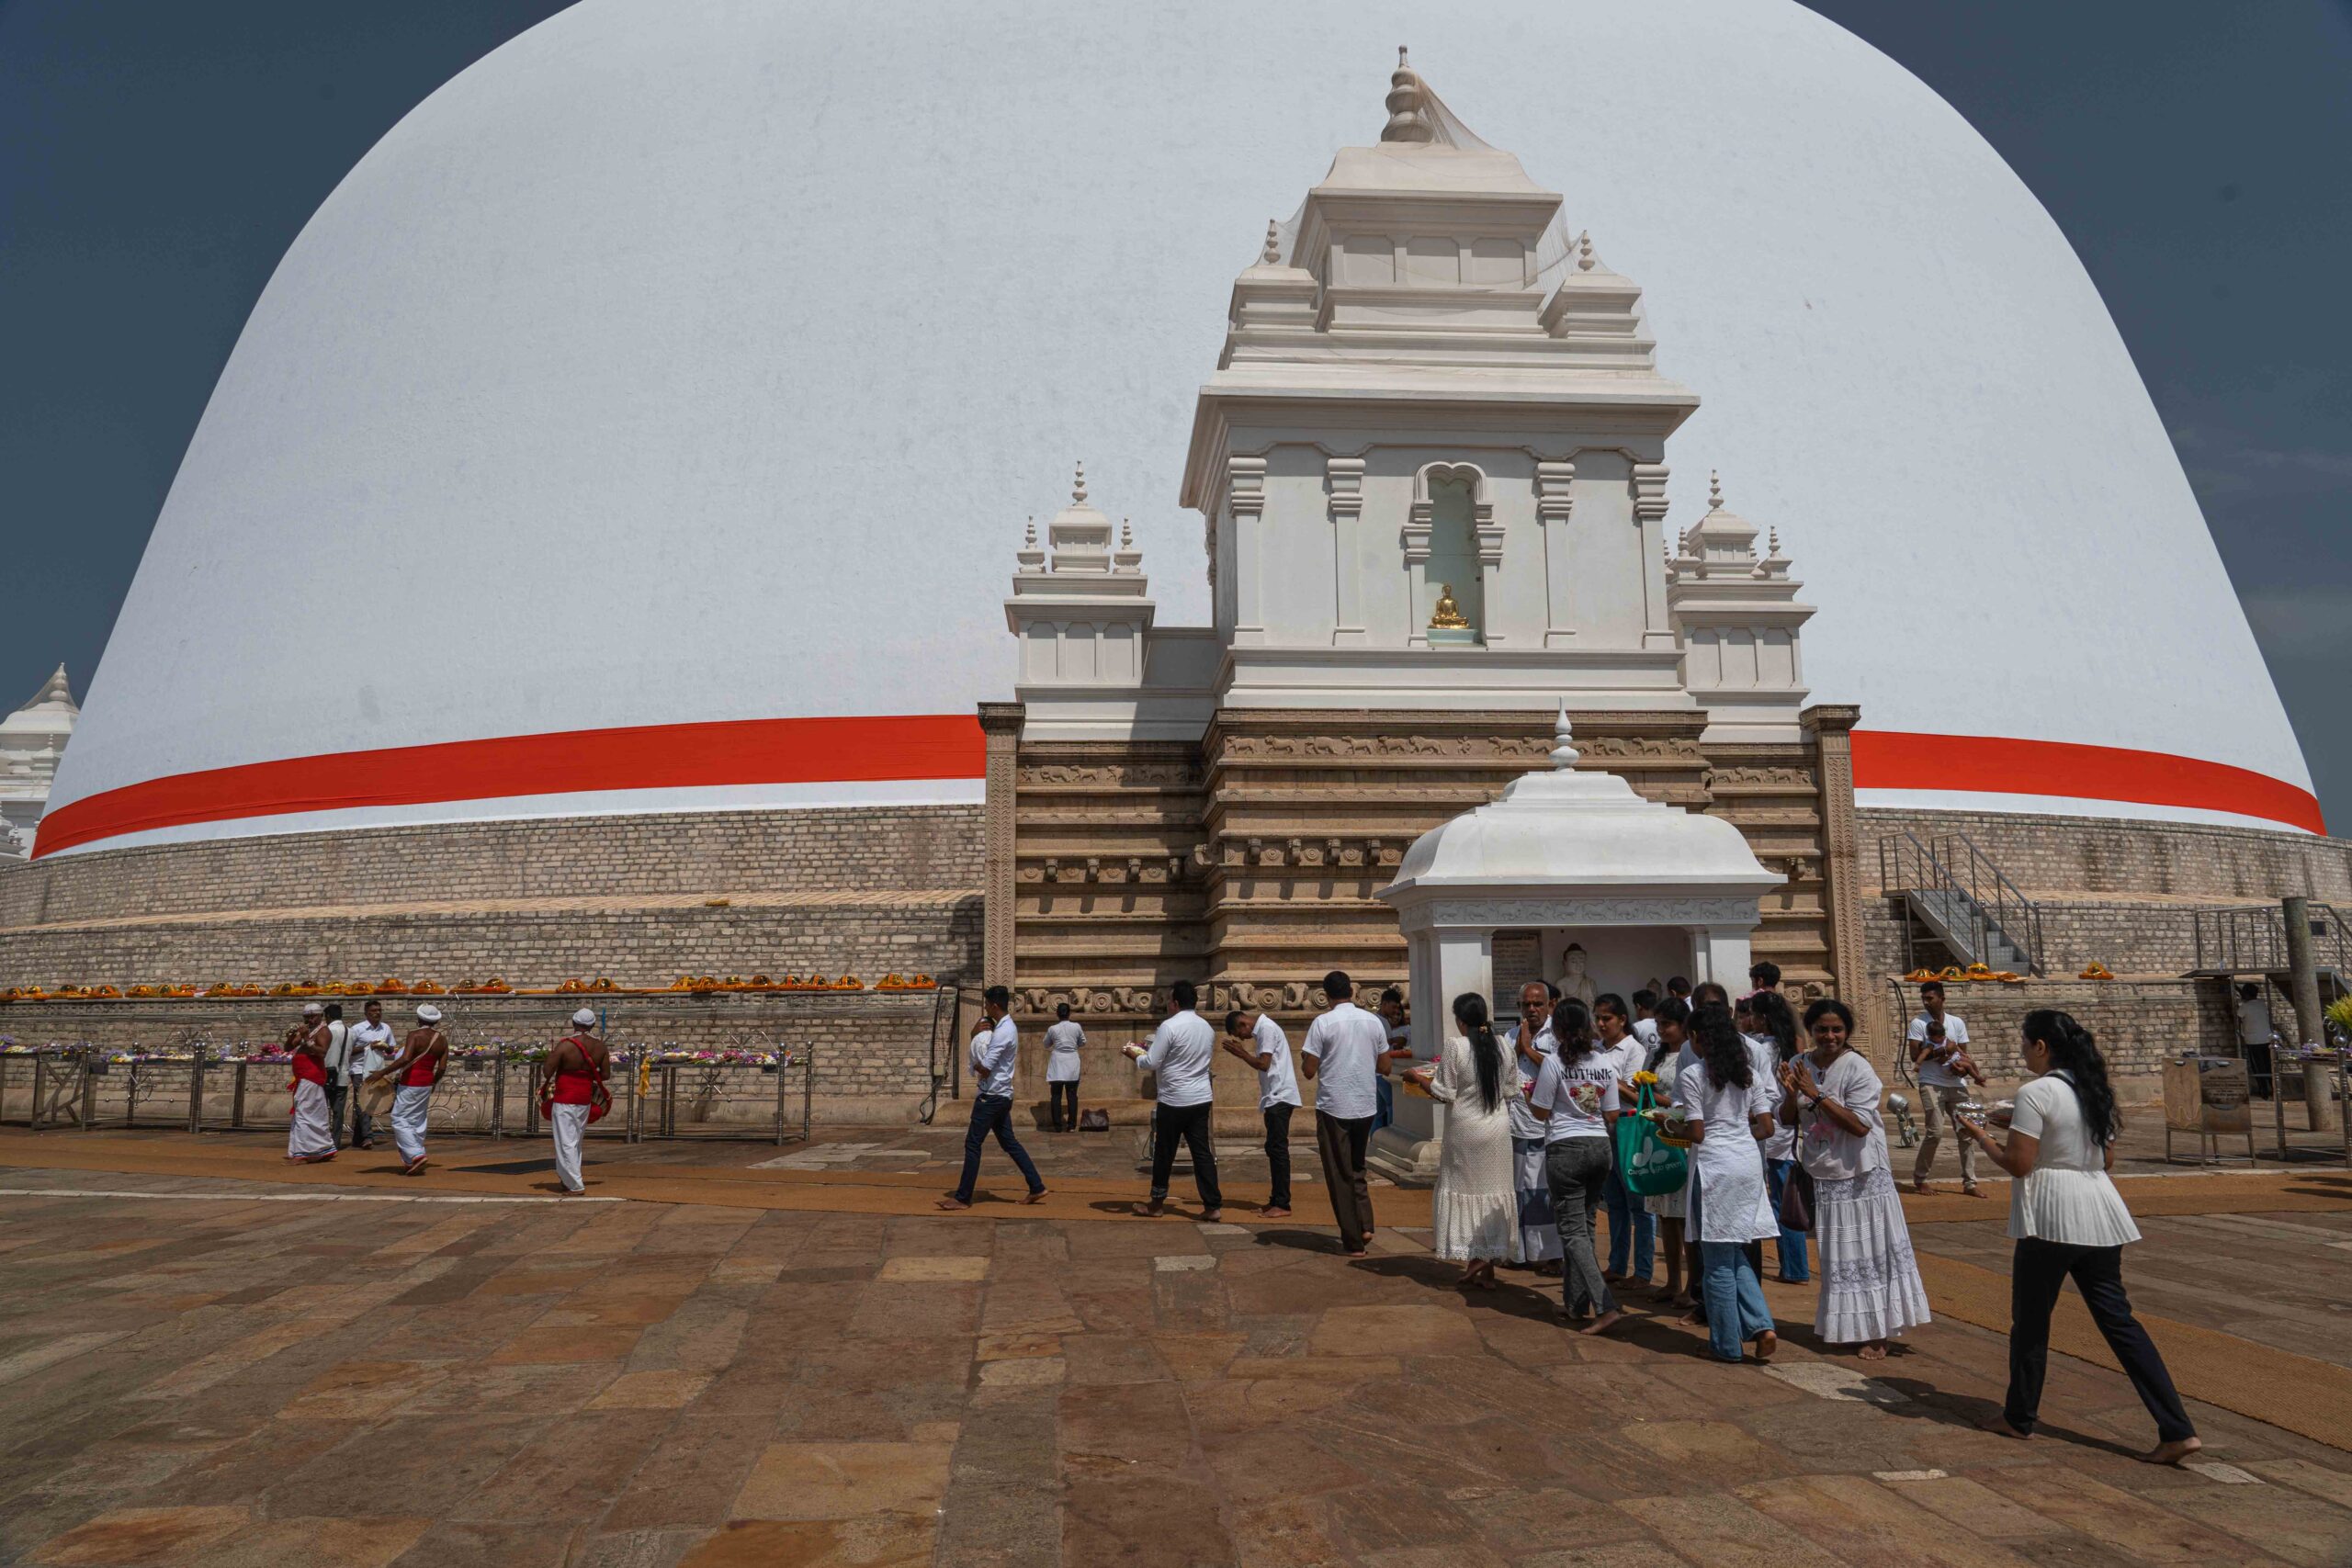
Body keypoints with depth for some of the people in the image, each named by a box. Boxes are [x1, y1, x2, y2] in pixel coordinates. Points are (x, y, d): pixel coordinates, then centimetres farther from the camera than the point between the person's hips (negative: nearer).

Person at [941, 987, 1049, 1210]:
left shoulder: (1002, 1032, -19)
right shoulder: (1008, 1027, 12)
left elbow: (985, 1069, -21)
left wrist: (975, 1064, -1)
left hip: (992, 1096, -10)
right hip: (1002, 1095, 10)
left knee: (973, 1144, -2)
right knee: (1009, 1143, 13)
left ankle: (962, 1198, 4)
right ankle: (1036, 1187, 13)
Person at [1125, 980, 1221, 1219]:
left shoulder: (1169, 1026, -14)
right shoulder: (1207, 1027, 9)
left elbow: (1151, 1063, -13)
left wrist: (1136, 1055, 7)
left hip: (1174, 1099, -6)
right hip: (1202, 1098, 6)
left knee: (1164, 1152, 9)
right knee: (1203, 1152, 7)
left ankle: (1157, 1204, 21)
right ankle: (1213, 1206, 4)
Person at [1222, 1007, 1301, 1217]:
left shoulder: (1267, 1028, -12)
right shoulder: (1263, 1029, 18)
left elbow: (1264, 1064, -18)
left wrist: (1241, 1053, -8)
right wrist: (1242, 1053, 8)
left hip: (1279, 1096, -10)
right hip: (1275, 1097, 10)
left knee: (1278, 1148, -9)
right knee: (1274, 1149, 12)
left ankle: (1282, 1204, -7)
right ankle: (1276, 1200, 17)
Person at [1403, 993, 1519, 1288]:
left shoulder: (1455, 1045, -14)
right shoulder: (1501, 1045, 0)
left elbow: (1444, 1093, -12)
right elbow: (1512, 1090, 7)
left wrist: (1416, 1076, 3)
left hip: (1466, 1128, -4)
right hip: (1498, 1126, 5)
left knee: (1464, 1187, 9)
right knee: (1493, 1189, 10)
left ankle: (1475, 1260, 7)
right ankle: (1488, 1267, 14)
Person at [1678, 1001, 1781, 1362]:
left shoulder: (1691, 1076, -8)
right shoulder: (1749, 1072, 9)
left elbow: (1696, 1134, -10)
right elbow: (1766, 1128, 8)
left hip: (1714, 1165, -6)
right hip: (1749, 1161, 6)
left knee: (1719, 1261, 4)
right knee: (1737, 1255, 17)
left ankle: (1727, 1344, 12)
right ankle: (1762, 1326, 3)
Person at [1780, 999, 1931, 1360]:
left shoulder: (1858, 1068, -14)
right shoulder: (1799, 1065, 1)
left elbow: (1860, 1125, -22)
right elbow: (1786, 1120, 4)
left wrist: (1816, 1094, -24)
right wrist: (1791, 1093, -16)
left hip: (1862, 1178, -5)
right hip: (1823, 1177, 5)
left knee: (1869, 1252, 1)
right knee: (1837, 1258, 13)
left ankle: (1876, 1333, 12)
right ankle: (1842, 1326, 26)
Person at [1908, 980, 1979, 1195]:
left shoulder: (1957, 1022, 9)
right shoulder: (1918, 1023, -2)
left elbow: (1964, 1054, 8)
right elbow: (1915, 1056, -8)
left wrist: (1961, 1067, -13)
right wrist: (1944, 1050, -15)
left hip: (1957, 1084, 4)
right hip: (1931, 1084, -4)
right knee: (1935, 1131, -12)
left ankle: (1969, 1183, 12)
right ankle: (1919, 1179, 3)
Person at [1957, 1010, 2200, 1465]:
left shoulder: (2036, 1093, -14)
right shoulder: (2095, 1091, 11)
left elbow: (2017, 1163, -16)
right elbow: (2107, 1160, 18)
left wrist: (1980, 1136, -1)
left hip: (2051, 1217, -7)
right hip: (2098, 1214, 7)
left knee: (2030, 1317, 8)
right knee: (2117, 1317, 9)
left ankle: (2019, 1417, 21)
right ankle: (2177, 1430, 3)